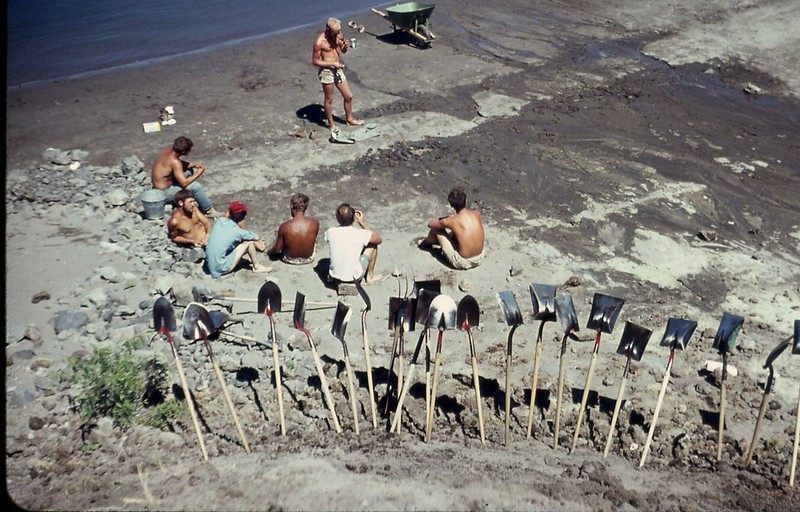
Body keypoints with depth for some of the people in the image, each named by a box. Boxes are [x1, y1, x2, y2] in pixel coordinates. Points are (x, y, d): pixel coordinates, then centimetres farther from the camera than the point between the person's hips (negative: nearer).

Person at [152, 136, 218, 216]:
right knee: (195, 186, -20)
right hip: (164, 192, -10)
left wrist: (194, 164, 2)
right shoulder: (174, 161, -29)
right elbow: (184, 183, -30)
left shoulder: (169, 148, -4)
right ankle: (209, 210, -5)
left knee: (190, 170, 15)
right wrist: (199, 173, -17)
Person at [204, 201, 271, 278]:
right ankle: (256, 266, 13)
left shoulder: (220, 220, -3)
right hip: (221, 269, -7)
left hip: (209, 264, 7)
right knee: (249, 242, -6)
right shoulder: (238, 232, -18)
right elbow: (255, 238, 2)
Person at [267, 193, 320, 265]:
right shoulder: (315, 223, -23)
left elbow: (277, 249, -12)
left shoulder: (284, 227, -26)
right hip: (308, 259, 1)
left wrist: (269, 251, 12)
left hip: (290, 260, -1)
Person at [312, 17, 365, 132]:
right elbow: (315, 61, -14)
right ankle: (331, 124, 25)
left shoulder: (338, 36, -2)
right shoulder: (319, 42, -19)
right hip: (327, 71, -6)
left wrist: (345, 46, -9)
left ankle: (349, 119, 36)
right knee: (329, 99, 8)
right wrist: (332, 63, -20)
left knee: (348, 96, 14)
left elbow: (343, 51, 15)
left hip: (338, 70, 6)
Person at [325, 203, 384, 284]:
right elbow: (379, 239, -1)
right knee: (373, 245, 12)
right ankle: (369, 277, 22)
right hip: (354, 276, -3)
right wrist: (362, 223, 0)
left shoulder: (330, 232, -13)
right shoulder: (360, 234, -21)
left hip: (335, 275, 3)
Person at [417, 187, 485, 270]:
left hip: (462, 263, -5)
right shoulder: (476, 214, -4)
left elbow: (430, 224, 1)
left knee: (436, 228, 8)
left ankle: (426, 242, 41)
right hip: (479, 259, 5)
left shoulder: (452, 221, -18)